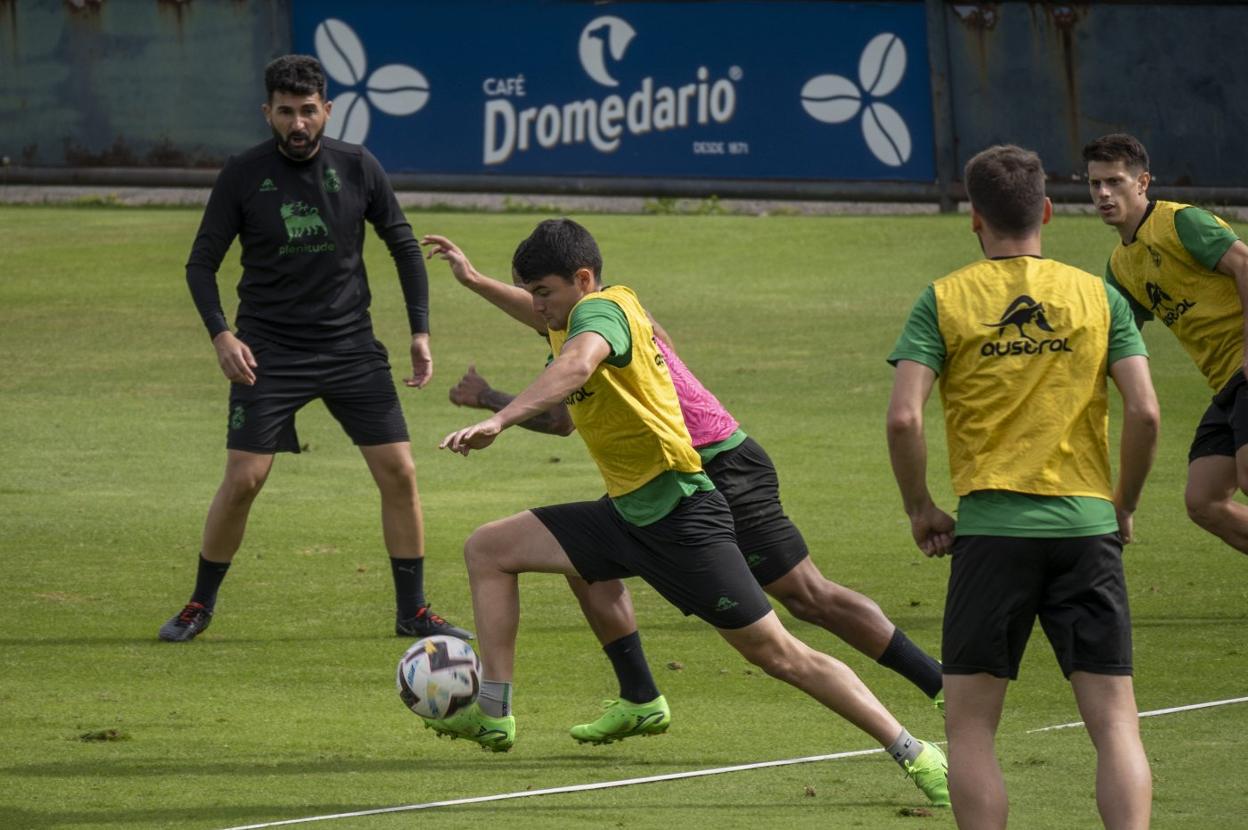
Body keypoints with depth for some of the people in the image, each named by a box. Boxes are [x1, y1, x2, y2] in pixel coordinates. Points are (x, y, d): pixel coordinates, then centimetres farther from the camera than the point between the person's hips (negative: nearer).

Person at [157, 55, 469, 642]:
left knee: (399, 472, -3)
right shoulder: (243, 176, -7)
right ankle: (200, 606, 9)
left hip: (351, 345, 2)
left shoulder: (357, 169, -2)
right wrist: (221, 335, -17)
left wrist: (420, 332, 2)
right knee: (242, 480, -10)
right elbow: (201, 264, -1)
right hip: (269, 351, -2)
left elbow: (403, 245, 9)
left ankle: (412, 611, 9)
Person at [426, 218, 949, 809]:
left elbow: (577, 366, -41)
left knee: (778, 655, -7)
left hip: (681, 516, -10)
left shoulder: (600, 310, -17)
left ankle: (914, 754, 0)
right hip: (625, 512, 10)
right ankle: (493, 715, 3)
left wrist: (499, 421, -49)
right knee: (488, 549, 3)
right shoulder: (572, 324, 10)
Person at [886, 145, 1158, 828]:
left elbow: (903, 417, -8)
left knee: (969, 727, 7)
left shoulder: (944, 300, 2)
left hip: (992, 526, -1)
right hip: (1086, 525, 1)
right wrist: (1124, 507, 12)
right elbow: (1144, 412, -2)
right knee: (1115, 722, 2)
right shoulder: (1098, 297, 6)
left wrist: (919, 509, 6)